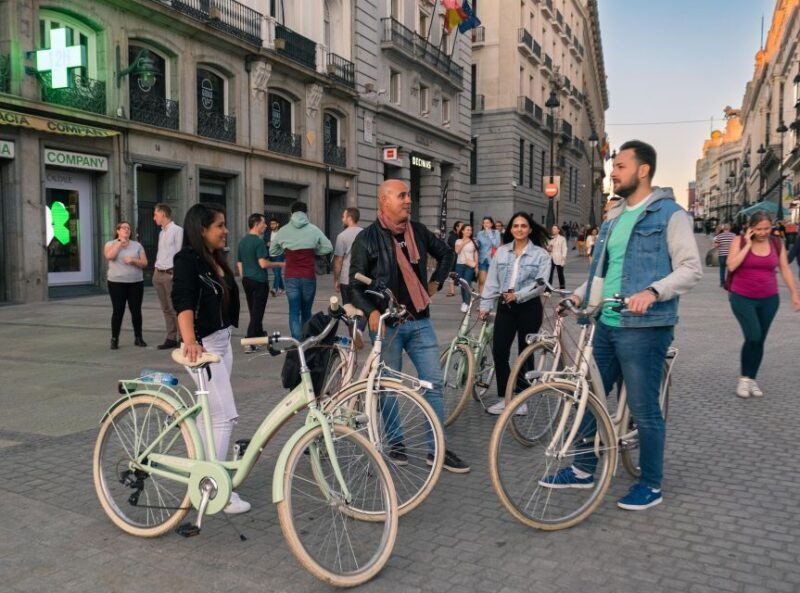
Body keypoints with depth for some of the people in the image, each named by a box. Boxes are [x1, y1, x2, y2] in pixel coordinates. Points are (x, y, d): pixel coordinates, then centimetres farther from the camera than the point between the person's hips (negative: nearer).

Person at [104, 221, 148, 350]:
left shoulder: (137, 245, 8)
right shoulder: (111, 244, 5)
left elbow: (144, 263, 3)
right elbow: (109, 256, -17)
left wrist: (133, 260, -15)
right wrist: (120, 242, -11)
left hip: (136, 283, 2)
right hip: (116, 283, -2)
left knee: (136, 311, 2)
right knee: (118, 311, -2)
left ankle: (138, 337, 13)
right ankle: (114, 339, 7)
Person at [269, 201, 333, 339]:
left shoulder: (283, 231, 2)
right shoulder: (313, 229, -3)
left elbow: (272, 251, 11)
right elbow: (328, 247, 1)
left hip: (291, 277, 0)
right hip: (309, 276, 0)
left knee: (294, 312, 2)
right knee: (306, 312, 14)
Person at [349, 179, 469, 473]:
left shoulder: (418, 231, 6)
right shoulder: (368, 239, -6)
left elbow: (446, 253, 23)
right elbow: (356, 284, -7)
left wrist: (436, 282, 14)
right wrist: (371, 312, -21)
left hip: (420, 322, 4)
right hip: (387, 324, -4)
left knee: (434, 382, 3)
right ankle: (395, 445, 22)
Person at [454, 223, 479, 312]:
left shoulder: (473, 241, 8)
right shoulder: (458, 241, 9)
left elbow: (476, 254, 8)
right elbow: (457, 251, -7)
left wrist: (476, 266, 3)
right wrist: (463, 243, -10)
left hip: (470, 266, -2)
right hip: (460, 265, 2)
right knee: (462, 284, 5)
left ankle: (466, 304, -20)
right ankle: (464, 302, 17)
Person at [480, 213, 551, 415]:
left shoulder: (541, 254, -2)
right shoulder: (501, 252, 8)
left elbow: (540, 283, -11)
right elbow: (492, 281, 8)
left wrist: (518, 295, -20)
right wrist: (486, 305, 3)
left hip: (529, 307, -3)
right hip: (505, 306, 3)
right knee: (499, 351, -2)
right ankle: (503, 398, 10)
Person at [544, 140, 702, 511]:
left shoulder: (670, 215, -8)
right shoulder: (614, 217, 16)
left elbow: (691, 268, -13)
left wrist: (652, 291, -29)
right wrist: (579, 295, 8)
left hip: (643, 328, -8)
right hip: (606, 324, 8)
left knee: (644, 409, 2)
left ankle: (651, 485, 20)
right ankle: (583, 469, 29)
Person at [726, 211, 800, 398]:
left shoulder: (777, 243, 3)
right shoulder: (740, 241, -6)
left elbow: (785, 269, 7)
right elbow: (731, 266, -18)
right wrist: (748, 244, -17)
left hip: (769, 299, 4)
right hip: (742, 298, -3)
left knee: (760, 340, 8)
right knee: (753, 336, -18)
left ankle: (752, 379, 22)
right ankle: (744, 378, -1)